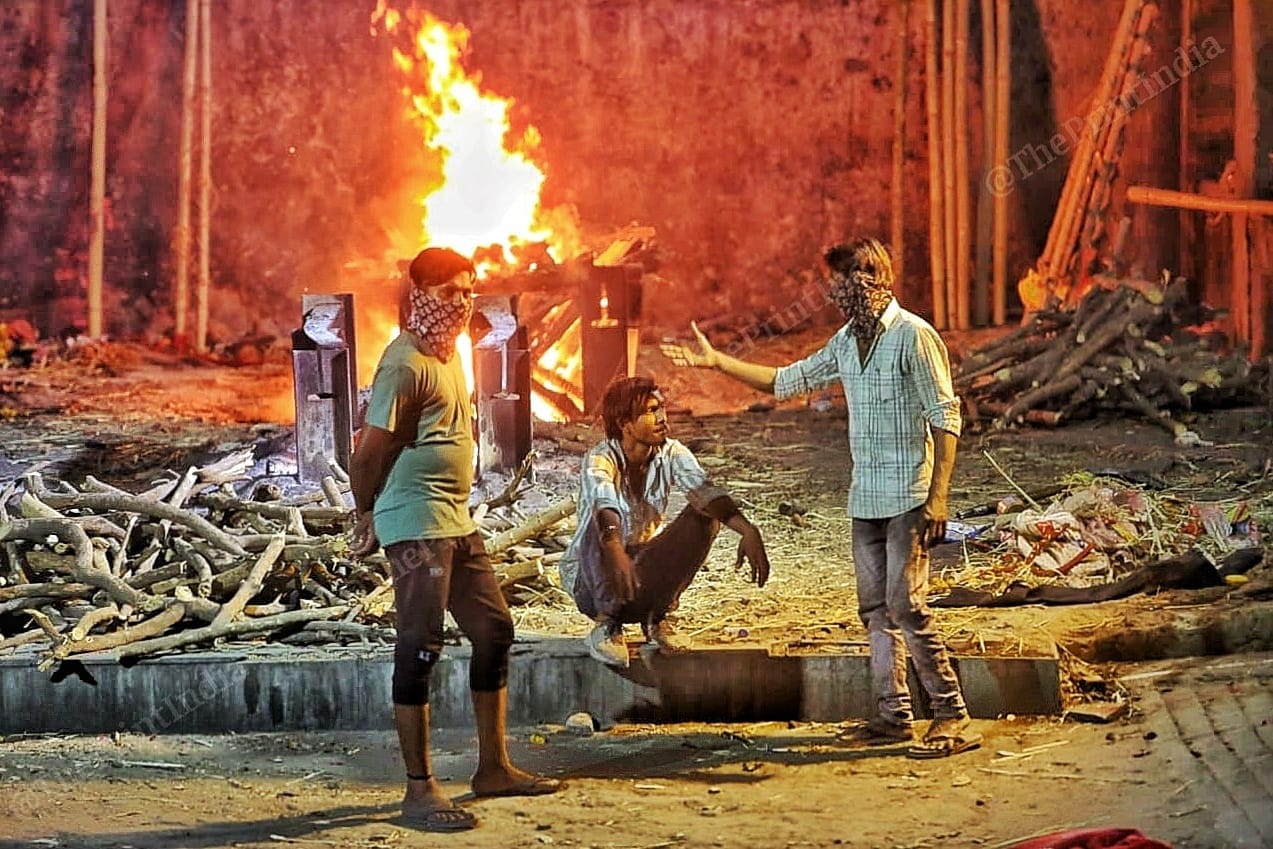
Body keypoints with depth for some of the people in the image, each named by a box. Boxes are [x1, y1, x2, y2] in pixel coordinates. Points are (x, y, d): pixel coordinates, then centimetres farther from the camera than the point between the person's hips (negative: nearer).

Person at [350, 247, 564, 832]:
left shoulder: (448, 354, 15)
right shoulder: (406, 363, -15)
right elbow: (371, 452, -17)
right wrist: (368, 516, -4)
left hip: (457, 521, 10)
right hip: (416, 526, -10)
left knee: (494, 633, 14)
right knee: (419, 650, -7)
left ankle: (494, 768, 24)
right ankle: (419, 789, -3)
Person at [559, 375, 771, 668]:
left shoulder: (671, 454, -8)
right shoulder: (600, 460, -22)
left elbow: (705, 490, -24)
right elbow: (603, 505, -43)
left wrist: (747, 530, -43)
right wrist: (616, 553, -64)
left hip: (646, 572, 5)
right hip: (593, 579, -5)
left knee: (705, 517, -15)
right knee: (604, 526, -35)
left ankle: (655, 619, -4)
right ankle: (607, 624, -19)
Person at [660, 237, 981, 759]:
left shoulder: (914, 337, -11)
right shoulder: (847, 340, 13)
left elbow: (945, 419, -13)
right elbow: (787, 382, 23)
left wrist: (937, 500, -19)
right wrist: (716, 362, 19)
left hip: (908, 499, -8)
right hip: (865, 499, 8)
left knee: (906, 606, -13)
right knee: (875, 608, 7)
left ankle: (953, 719, -9)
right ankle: (893, 715, 13)